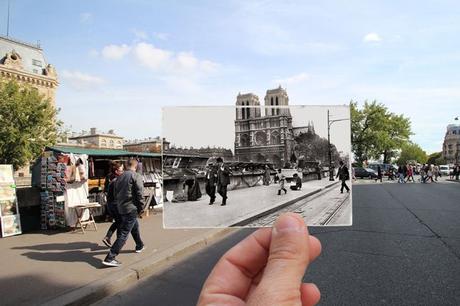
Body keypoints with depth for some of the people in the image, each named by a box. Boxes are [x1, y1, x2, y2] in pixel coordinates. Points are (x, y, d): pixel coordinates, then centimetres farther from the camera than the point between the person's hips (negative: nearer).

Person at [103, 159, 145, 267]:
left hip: (121, 208, 8)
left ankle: (140, 246, 43)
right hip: (131, 209, -8)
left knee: (135, 226, 26)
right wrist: (141, 208, -7)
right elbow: (140, 193, -16)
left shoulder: (119, 177, 10)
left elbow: (115, 193, 15)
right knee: (123, 234, -5)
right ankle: (110, 258, -7)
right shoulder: (136, 176, -12)